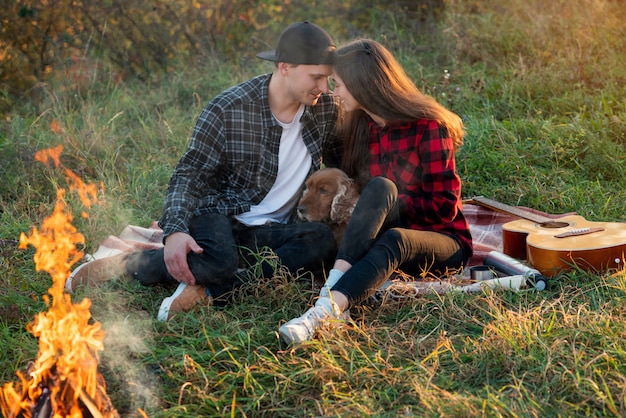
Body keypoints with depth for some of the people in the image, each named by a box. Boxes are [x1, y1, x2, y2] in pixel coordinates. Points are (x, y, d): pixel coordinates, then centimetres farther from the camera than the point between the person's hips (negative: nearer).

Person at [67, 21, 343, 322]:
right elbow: (189, 174, -12)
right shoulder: (227, 109, -12)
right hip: (220, 216, -3)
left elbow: (342, 163, 16)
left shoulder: (327, 108, 0)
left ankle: (207, 289, -31)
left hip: (269, 231, 4)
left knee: (324, 241, -30)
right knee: (219, 259, -39)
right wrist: (175, 230, -29)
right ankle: (126, 264, -12)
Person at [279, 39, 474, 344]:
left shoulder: (427, 127, -11)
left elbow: (443, 206, -12)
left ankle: (325, 309, -58)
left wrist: (385, 204, -15)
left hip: (443, 243, -4)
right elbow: (354, 188, 15)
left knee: (393, 241, -40)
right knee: (379, 186, -31)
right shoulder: (360, 127, 8)